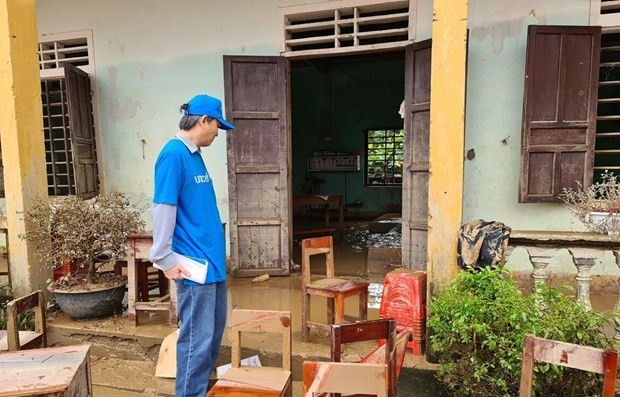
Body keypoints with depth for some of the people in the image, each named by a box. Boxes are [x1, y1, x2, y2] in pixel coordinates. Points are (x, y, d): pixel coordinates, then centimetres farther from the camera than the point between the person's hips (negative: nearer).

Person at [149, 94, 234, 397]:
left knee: (215, 328, 19)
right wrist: (165, 259, -17)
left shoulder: (195, 154, 12)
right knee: (198, 336, 0)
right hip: (194, 263, -10)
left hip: (212, 258, 10)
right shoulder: (173, 154, -16)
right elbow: (163, 208, -19)